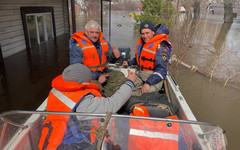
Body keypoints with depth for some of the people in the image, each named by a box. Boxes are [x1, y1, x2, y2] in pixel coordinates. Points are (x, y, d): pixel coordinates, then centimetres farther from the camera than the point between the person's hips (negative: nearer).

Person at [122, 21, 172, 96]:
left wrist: (148, 83, -30)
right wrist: (129, 63, 25)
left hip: (153, 78, -7)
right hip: (139, 74, 7)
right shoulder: (141, 42, 15)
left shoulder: (161, 47, -11)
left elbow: (161, 70, -19)